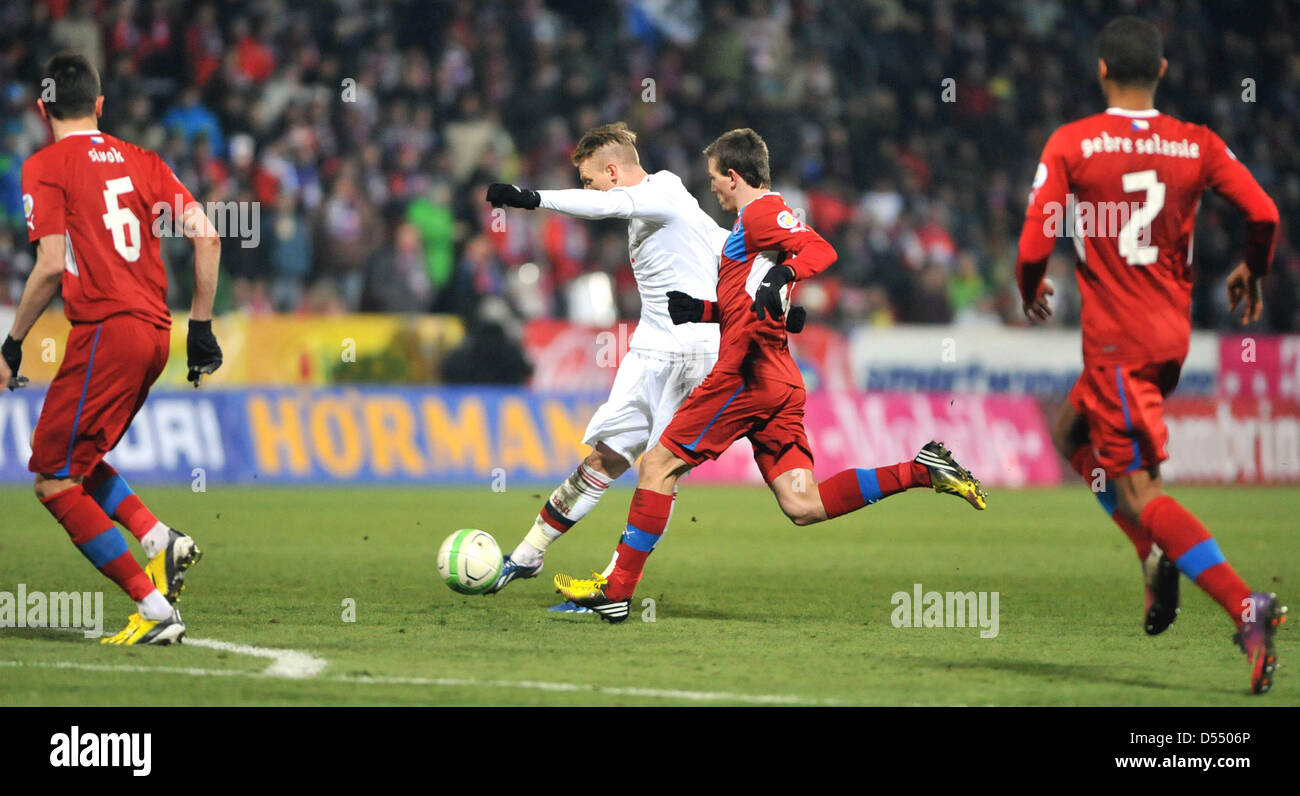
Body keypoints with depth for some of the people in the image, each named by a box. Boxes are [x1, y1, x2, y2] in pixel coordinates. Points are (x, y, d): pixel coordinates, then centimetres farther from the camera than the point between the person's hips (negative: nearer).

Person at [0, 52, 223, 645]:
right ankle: (161, 539, 2)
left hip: (103, 330, -7)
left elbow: (52, 265, -12)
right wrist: (201, 328, 14)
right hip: (154, 332, 7)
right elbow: (206, 236, 8)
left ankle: (155, 608, -9)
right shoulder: (139, 160, 15)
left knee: (54, 483, -2)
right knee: (78, 458, 23)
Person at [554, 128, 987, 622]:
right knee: (803, 506, 1)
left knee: (658, 466, -2)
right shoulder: (758, 218, 26)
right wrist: (699, 311, 24)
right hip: (780, 382, 10)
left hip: (747, 375, -10)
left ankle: (617, 591, -1)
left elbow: (820, 250, -21)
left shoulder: (761, 212, -4)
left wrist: (781, 275, -36)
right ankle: (921, 471, -7)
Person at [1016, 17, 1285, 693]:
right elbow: (1263, 213, -5)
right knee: (1073, 434, 26)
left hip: (1114, 340, -6)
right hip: (1173, 332, 6)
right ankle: (1160, 556, 9)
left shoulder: (1071, 144, -6)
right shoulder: (1197, 144, 3)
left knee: (1137, 489, -8)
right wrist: (1252, 273, 16)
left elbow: (1035, 244, -9)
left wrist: (1030, 292, 13)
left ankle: (1245, 605, -25)